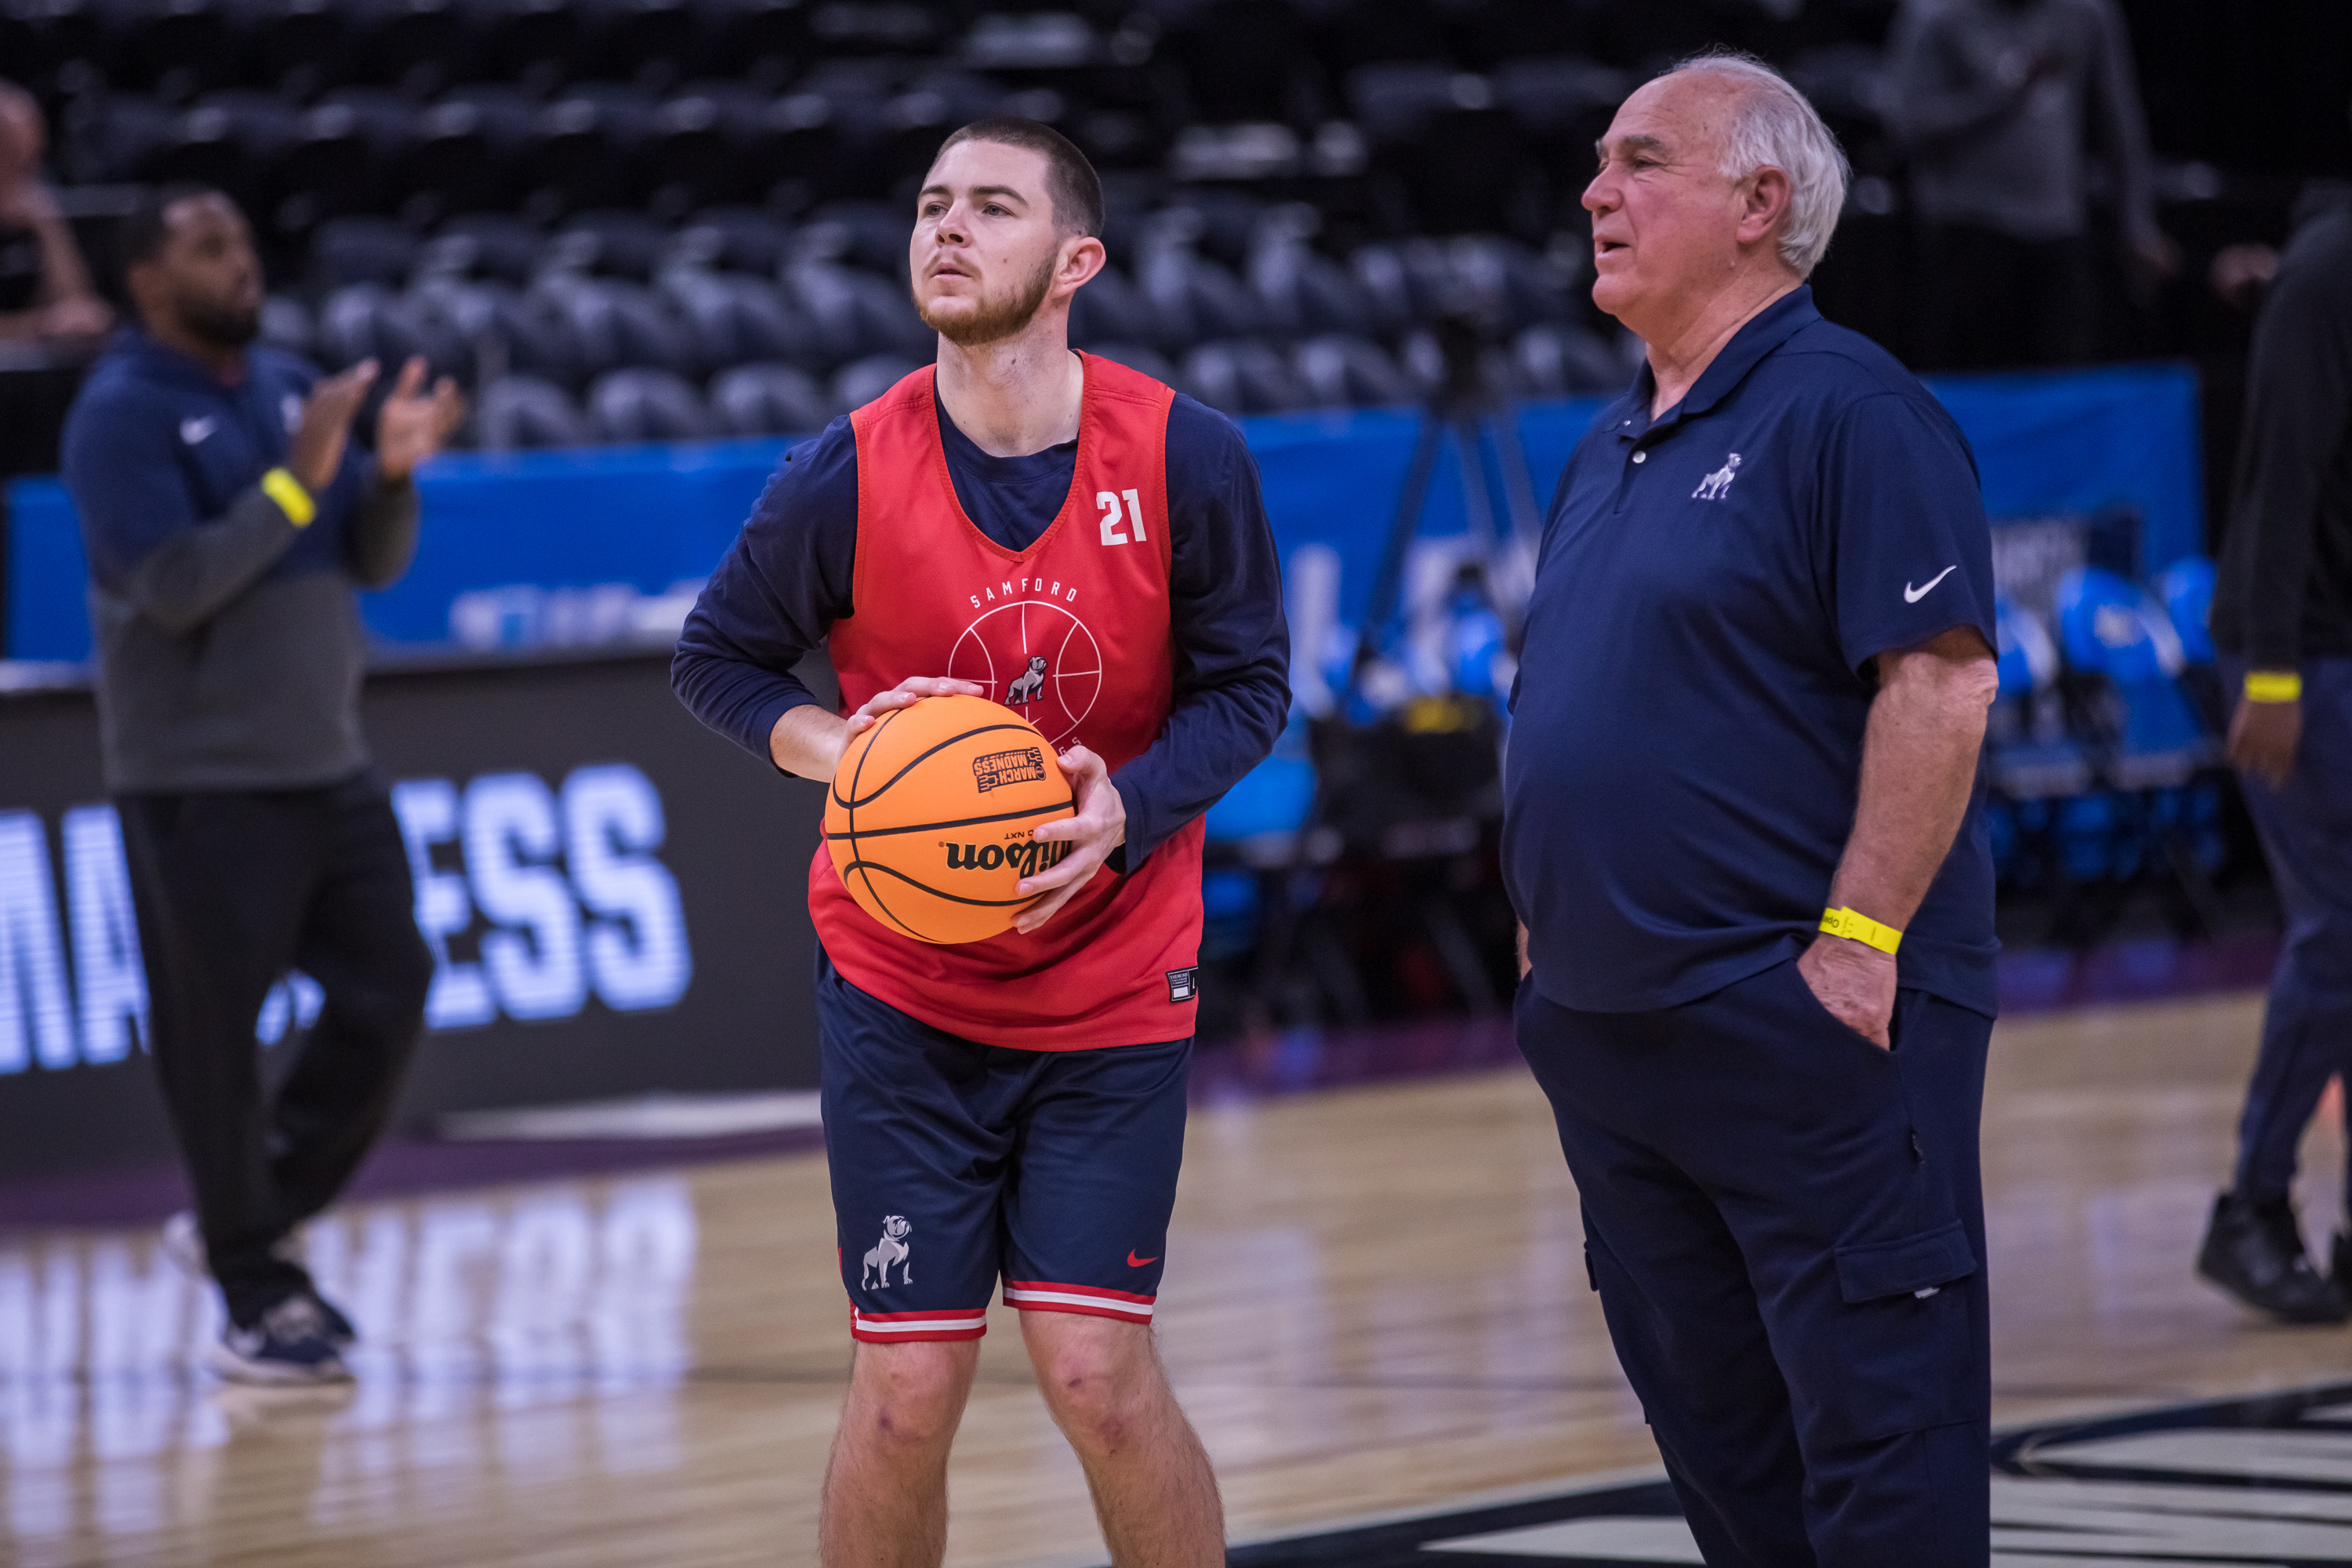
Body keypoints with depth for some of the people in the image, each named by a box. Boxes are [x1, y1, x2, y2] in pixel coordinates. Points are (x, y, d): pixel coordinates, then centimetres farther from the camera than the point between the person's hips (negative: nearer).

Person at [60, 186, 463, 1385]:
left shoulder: (293, 389, 11)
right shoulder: (122, 413, -10)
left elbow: (374, 564, 11)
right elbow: (171, 586, -20)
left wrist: (393, 468, -8)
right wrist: (298, 478, -23)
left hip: (329, 766, 7)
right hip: (203, 782, -7)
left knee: (390, 989, 6)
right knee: (215, 1041, -1)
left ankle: (253, 1218, 22)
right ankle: (255, 1298, 7)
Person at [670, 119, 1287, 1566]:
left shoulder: (1188, 459, -11)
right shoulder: (845, 481, -11)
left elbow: (1246, 687, -2)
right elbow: (717, 658, 4)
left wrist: (1131, 808, -21)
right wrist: (836, 751, -16)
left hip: (1113, 985, 0)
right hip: (901, 992, 0)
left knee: (1099, 1372, -8)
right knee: (907, 1391, -2)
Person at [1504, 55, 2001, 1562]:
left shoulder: (1849, 412, -10)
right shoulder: (1610, 451, 17)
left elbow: (1941, 681, -17)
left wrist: (1858, 943, -20)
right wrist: (1549, 920, 16)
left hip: (1806, 1028, -9)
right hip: (1608, 1029, 9)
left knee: (1876, 1435, -5)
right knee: (1713, 1435, 14)